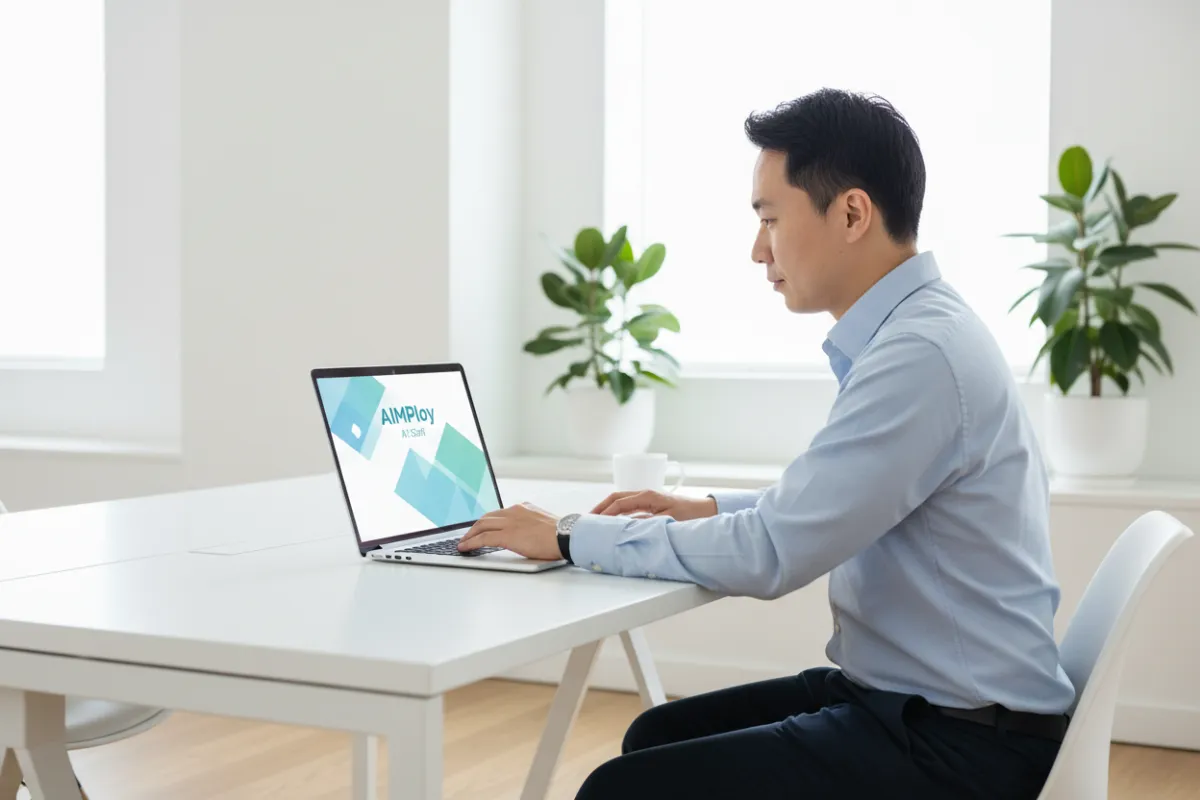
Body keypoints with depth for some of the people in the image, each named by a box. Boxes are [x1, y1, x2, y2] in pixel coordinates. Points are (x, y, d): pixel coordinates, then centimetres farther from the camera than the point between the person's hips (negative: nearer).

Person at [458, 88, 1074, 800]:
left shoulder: (923, 354, -23)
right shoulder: (917, 331, 9)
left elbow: (771, 554, -23)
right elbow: (831, 508, 24)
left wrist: (575, 538, -12)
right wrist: (710, 511, 12)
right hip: (913, 696, 10)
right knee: (659, 736, 14)